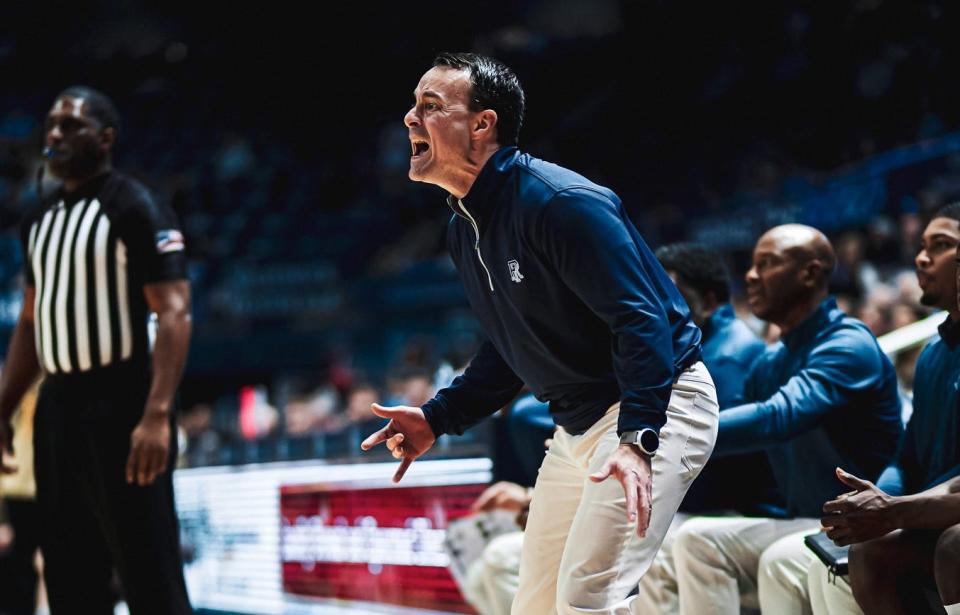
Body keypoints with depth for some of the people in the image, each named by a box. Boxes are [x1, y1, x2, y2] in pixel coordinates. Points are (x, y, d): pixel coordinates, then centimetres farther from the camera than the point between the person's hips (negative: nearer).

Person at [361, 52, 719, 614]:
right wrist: (438, 419, 11)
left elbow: (641, 320, -26)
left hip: (658, 404, -9)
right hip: (578, 421, 9)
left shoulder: (560, 201, -21)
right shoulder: (464, 231, 8)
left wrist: (637, 440, -37)